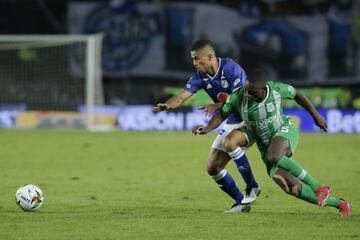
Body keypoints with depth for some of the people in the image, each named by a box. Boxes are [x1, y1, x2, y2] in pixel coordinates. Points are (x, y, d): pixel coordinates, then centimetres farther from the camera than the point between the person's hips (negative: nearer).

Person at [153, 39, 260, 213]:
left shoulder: (230, 68, -19)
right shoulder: (201, 76, -1)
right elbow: (183, 96, -13)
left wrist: (217, 106, -29)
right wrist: (166, 106, -33)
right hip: (232, 122, 8)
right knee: (213, 168, 1)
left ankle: (252, 188, -22)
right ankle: (241, 202, 12)